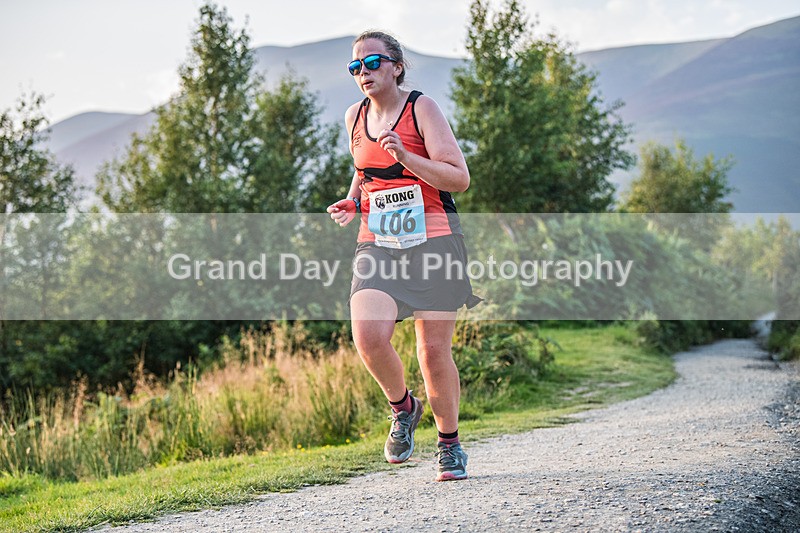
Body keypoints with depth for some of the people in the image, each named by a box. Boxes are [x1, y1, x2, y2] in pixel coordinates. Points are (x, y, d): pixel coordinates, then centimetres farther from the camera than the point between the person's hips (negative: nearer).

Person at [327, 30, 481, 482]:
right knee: (368, 337, -20)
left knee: (434, 352, -2)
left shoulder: (422, 108, -5)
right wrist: (354, 201, 9)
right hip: (377, 244, 3)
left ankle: (450, 443, 21)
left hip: (433, 242, -3)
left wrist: (406, 156, -22)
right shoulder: (355, 118, 10)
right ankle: (403, 407, 10)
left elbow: (460, 178, -10)